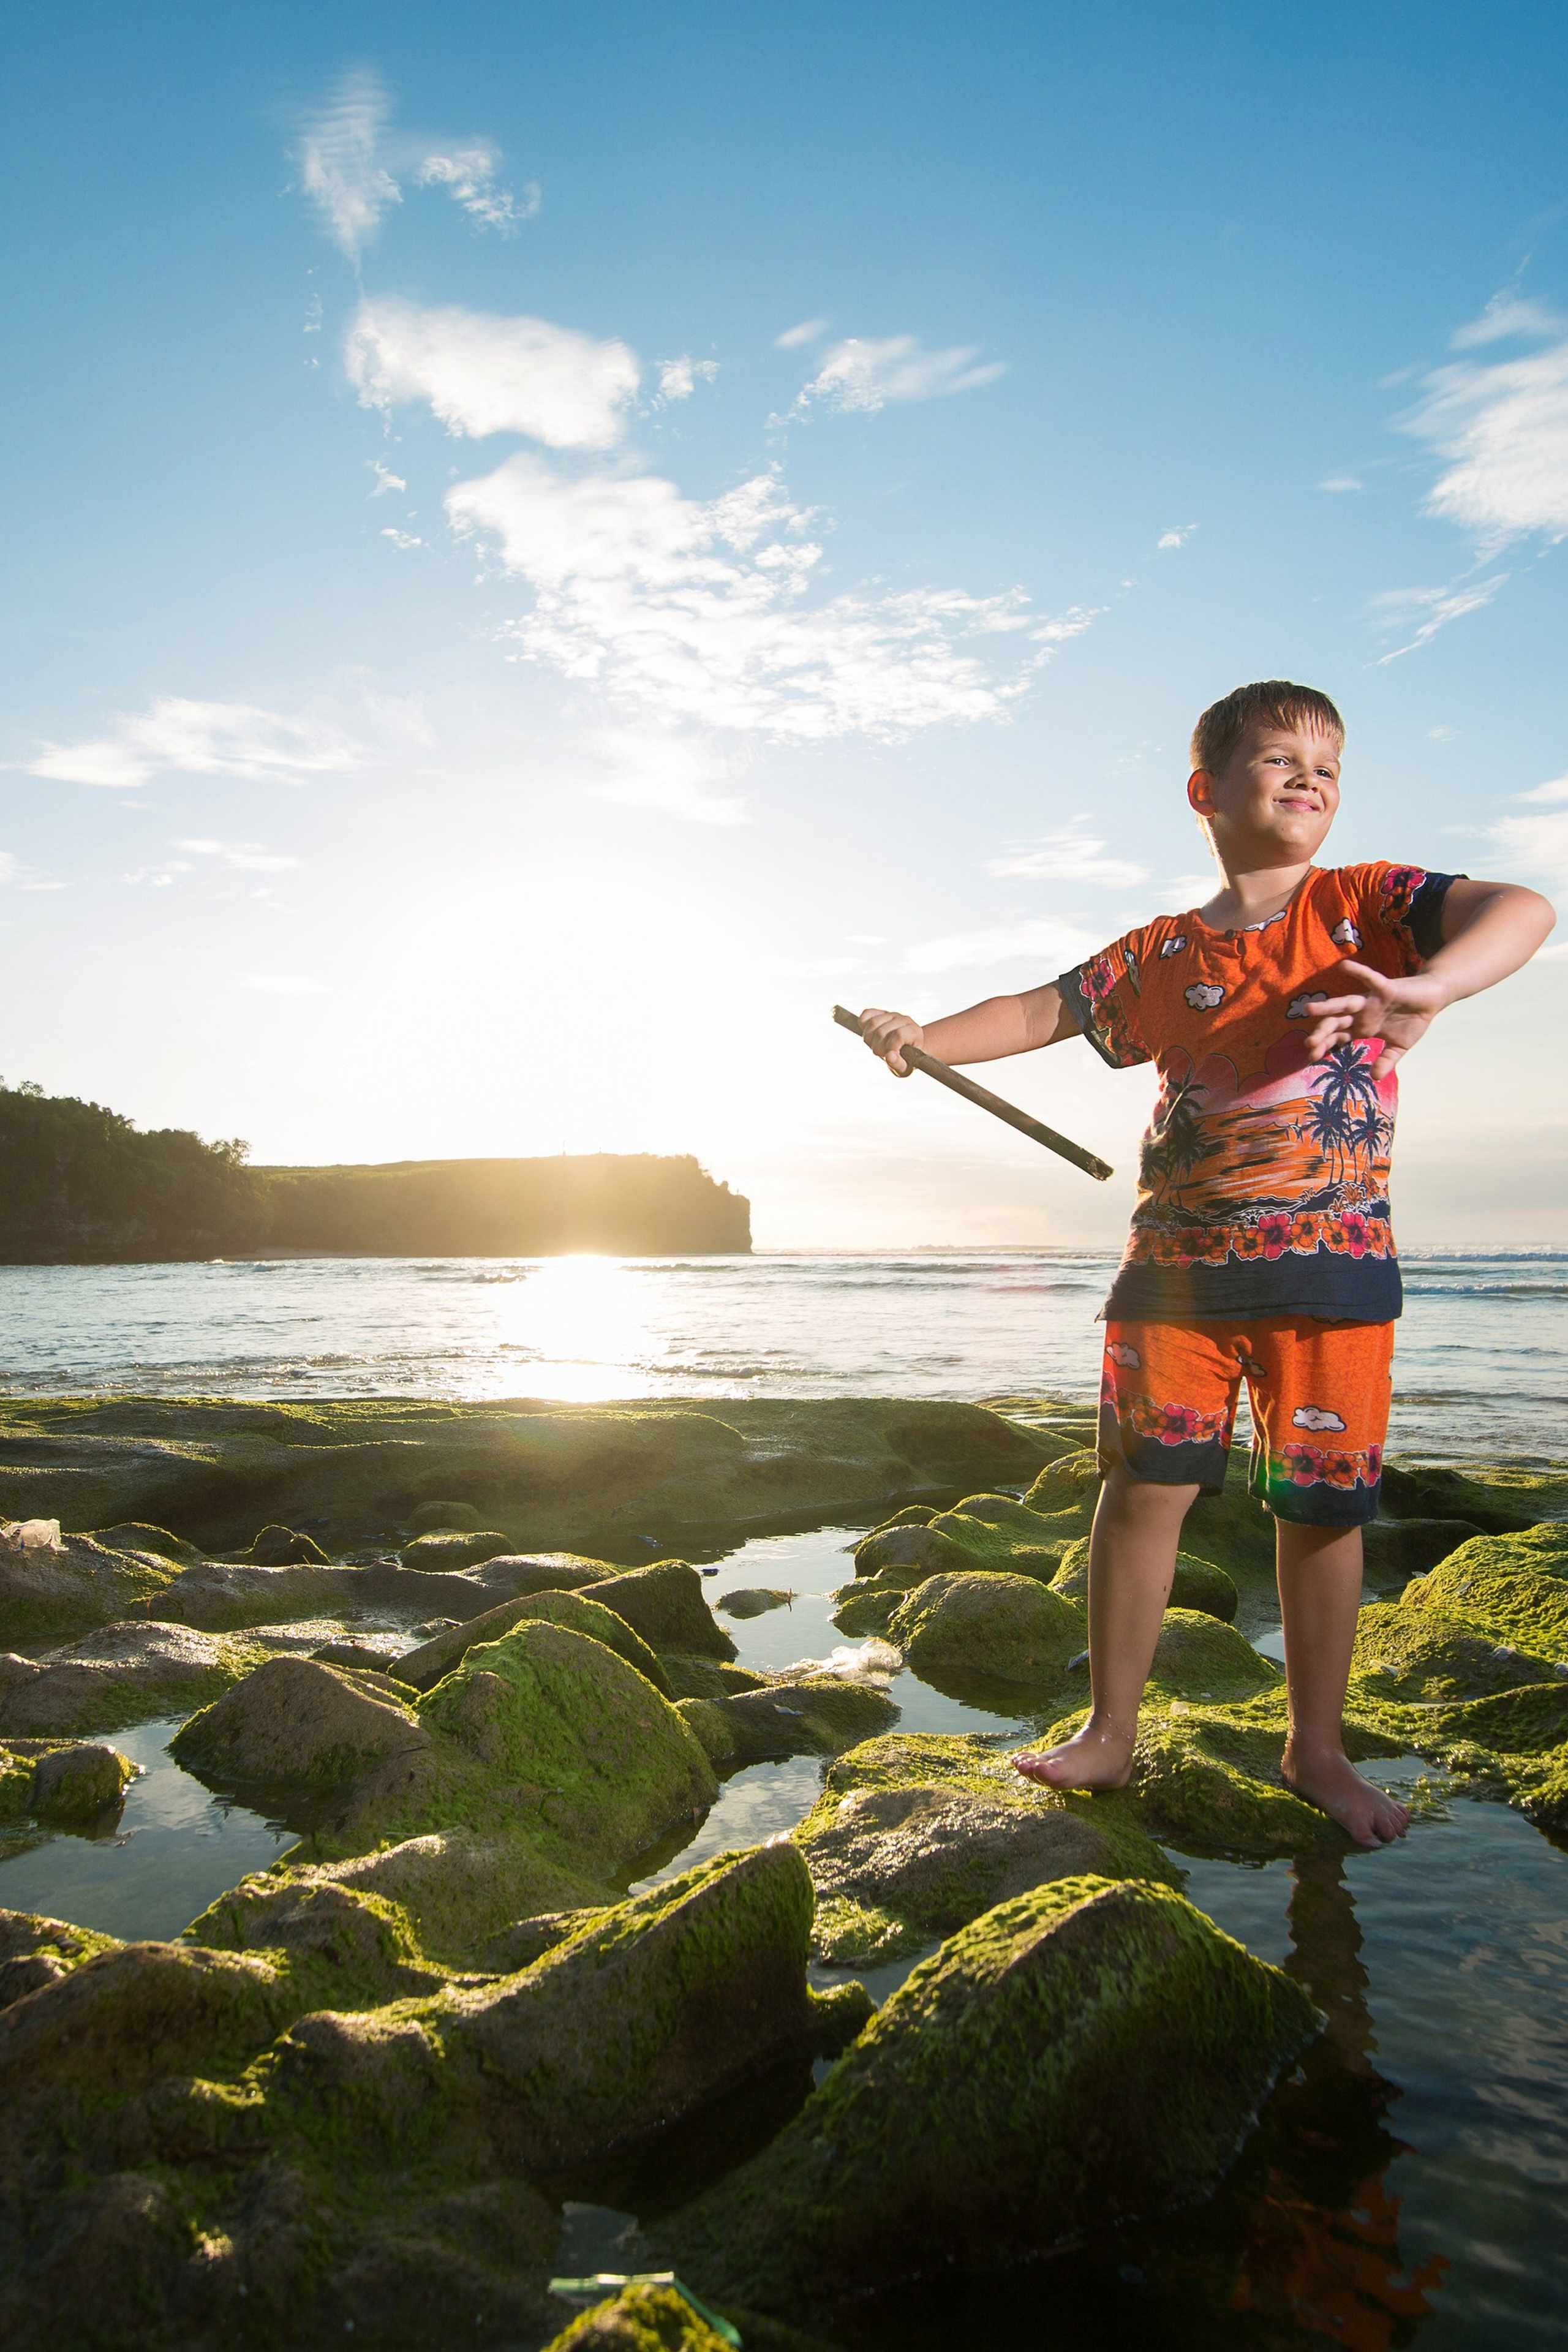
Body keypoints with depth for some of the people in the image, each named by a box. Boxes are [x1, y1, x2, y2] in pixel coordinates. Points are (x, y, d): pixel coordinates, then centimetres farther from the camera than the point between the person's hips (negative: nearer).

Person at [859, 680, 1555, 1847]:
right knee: (1144, 1486, 3)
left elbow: (1523, 909, -12)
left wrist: (1428, 986, -33)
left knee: (1323, 1507, 6)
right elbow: (1042, 1011, 15)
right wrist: (927, 1036, 0)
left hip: (1332, 1268, -2)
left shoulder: (1364, 903, 2)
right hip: (1177, 1267, 2)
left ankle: (1318, 1750, 25)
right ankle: (1111, 1731, 19)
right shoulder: (1161, 956, 10)